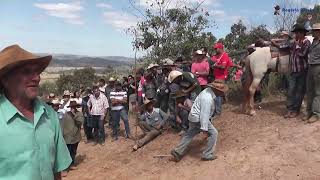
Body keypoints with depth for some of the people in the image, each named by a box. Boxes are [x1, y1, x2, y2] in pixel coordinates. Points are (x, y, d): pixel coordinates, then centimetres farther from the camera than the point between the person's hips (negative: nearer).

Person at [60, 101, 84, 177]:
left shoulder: (79, 114, -2)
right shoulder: (66, 114, -5)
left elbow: (80, 121, -19)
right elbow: (62, 126, -3)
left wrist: (74, 114, -23)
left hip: (76, 137, 3)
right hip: (68, 137, -3)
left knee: (73, 152, 19)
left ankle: (72, 164, 35)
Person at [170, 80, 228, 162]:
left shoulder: (208, 91, 1)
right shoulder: (208, 99, -29)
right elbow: (204, 115, -29)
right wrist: (204, 131, -26)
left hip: (194, 117, 10)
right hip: (198, 119, -10)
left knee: (189, 134, 19)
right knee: (213, 133, 0)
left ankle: (177, 152, 26)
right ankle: (207, 155, 9)